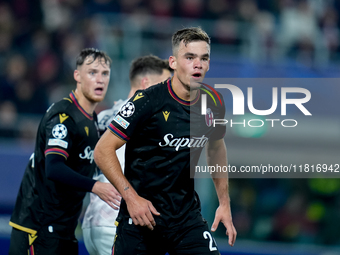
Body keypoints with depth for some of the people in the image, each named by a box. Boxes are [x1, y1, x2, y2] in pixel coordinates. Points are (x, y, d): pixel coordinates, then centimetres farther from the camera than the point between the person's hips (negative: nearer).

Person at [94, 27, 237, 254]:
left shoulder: (213, 105, 2)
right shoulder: (148, 101, -14)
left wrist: (225, 203, 19)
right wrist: (131, 197, -19)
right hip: (141, 216, -4)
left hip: (188, 217, 4)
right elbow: (103, 150, -12)